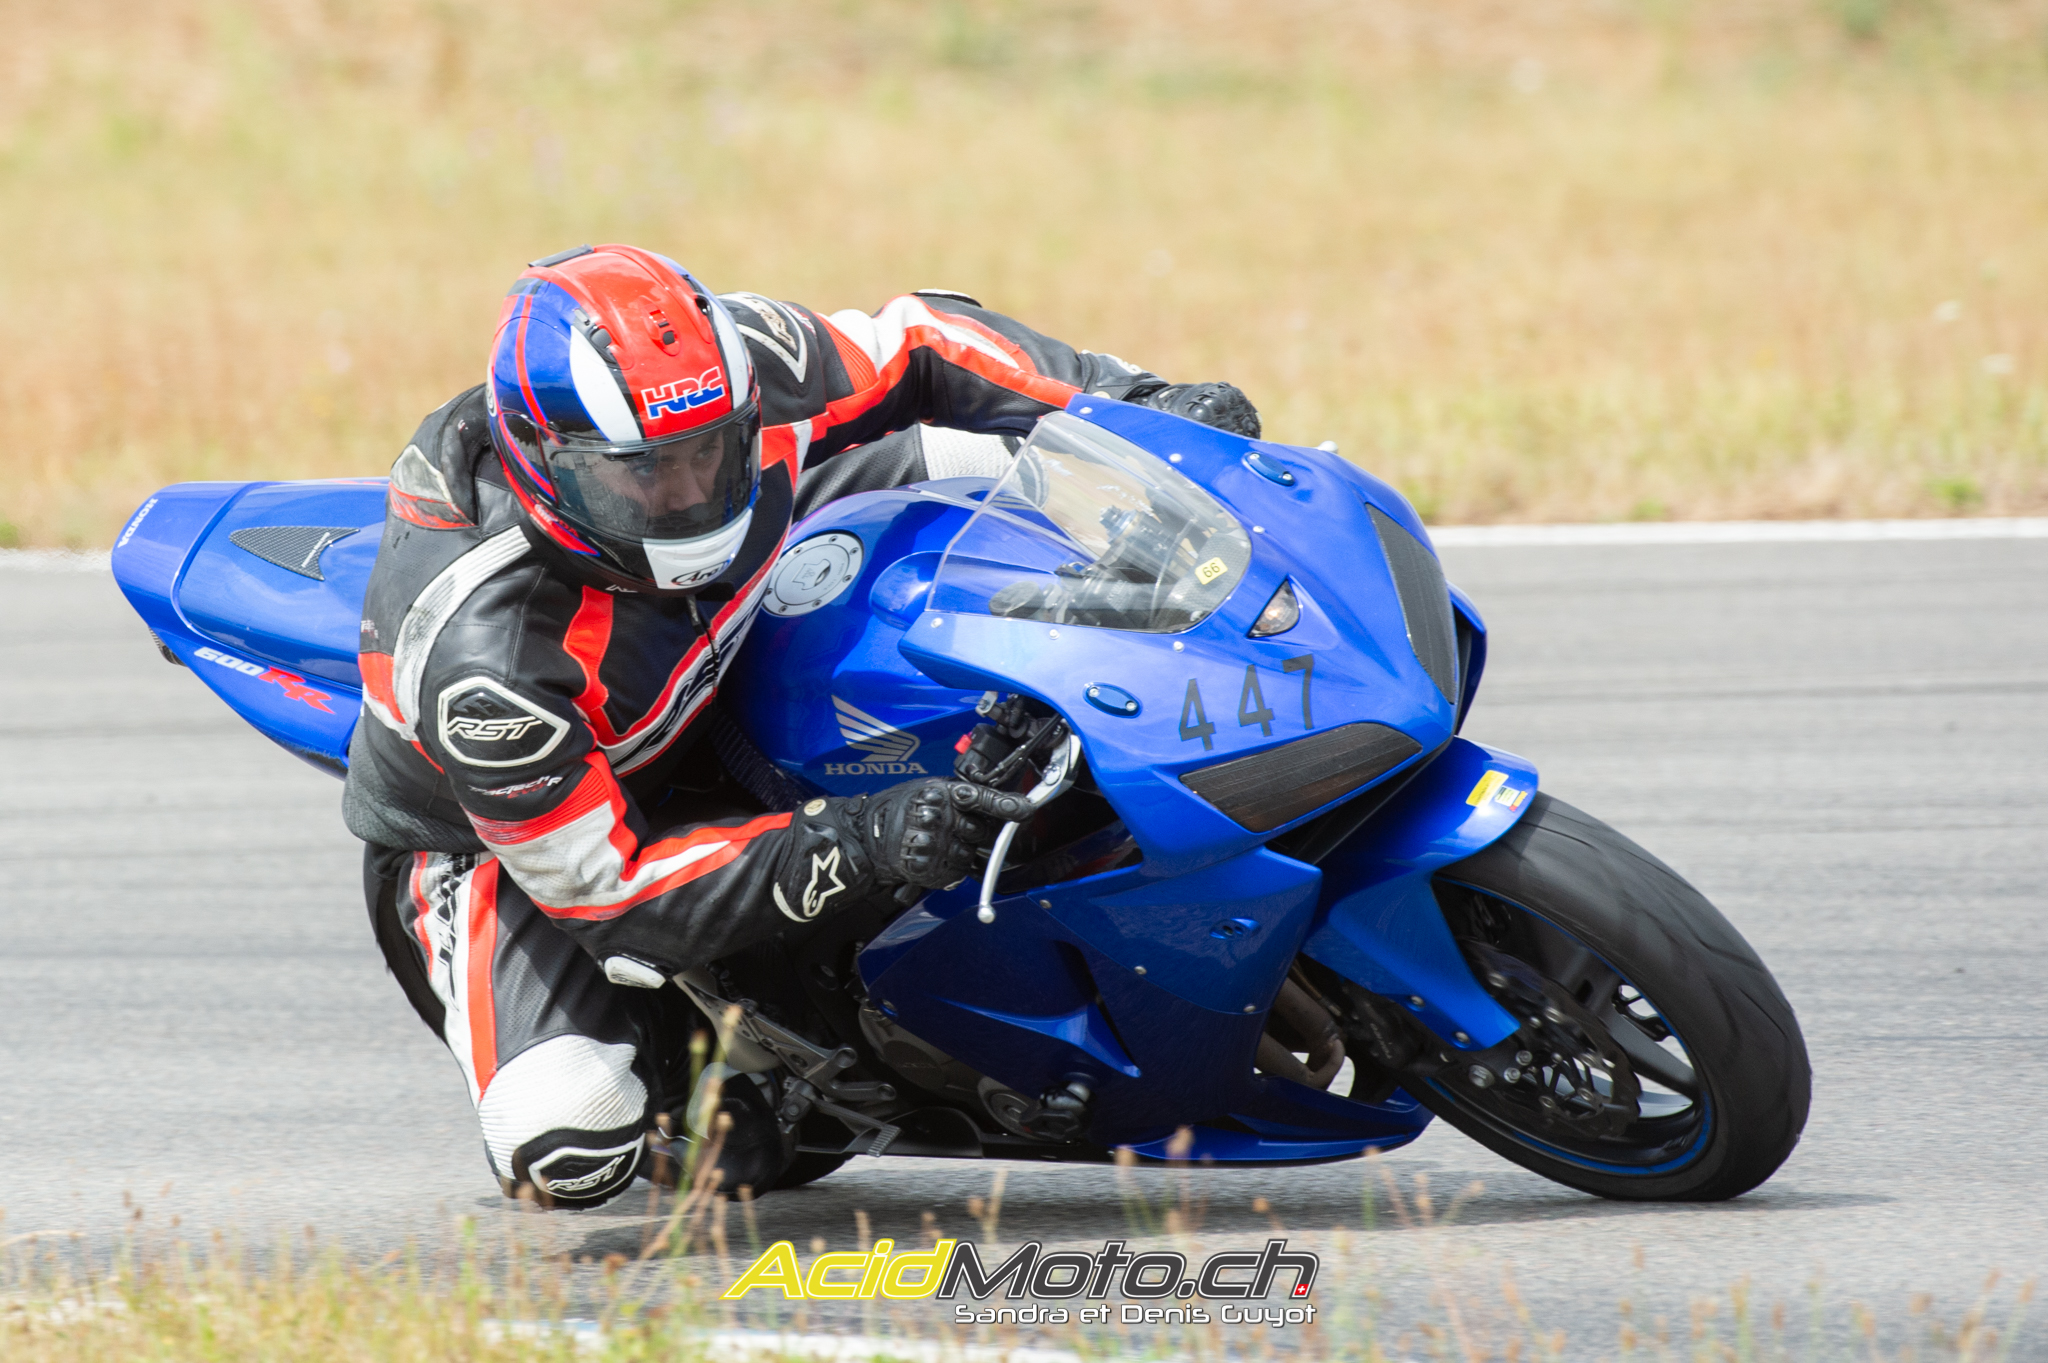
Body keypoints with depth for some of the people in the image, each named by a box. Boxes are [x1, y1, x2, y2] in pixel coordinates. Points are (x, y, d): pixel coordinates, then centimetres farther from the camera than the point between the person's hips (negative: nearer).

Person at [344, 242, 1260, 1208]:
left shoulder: (729, 367, -29)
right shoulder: (486, 651, -43)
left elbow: (909, 350, -9)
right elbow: (605, 894, -37)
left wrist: (1134, 402, -20)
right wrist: (852, 847, -46)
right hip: (487, 836, -6)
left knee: (979, 452, -4)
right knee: (565, 1149, -32)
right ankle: (662, 1071, 4)